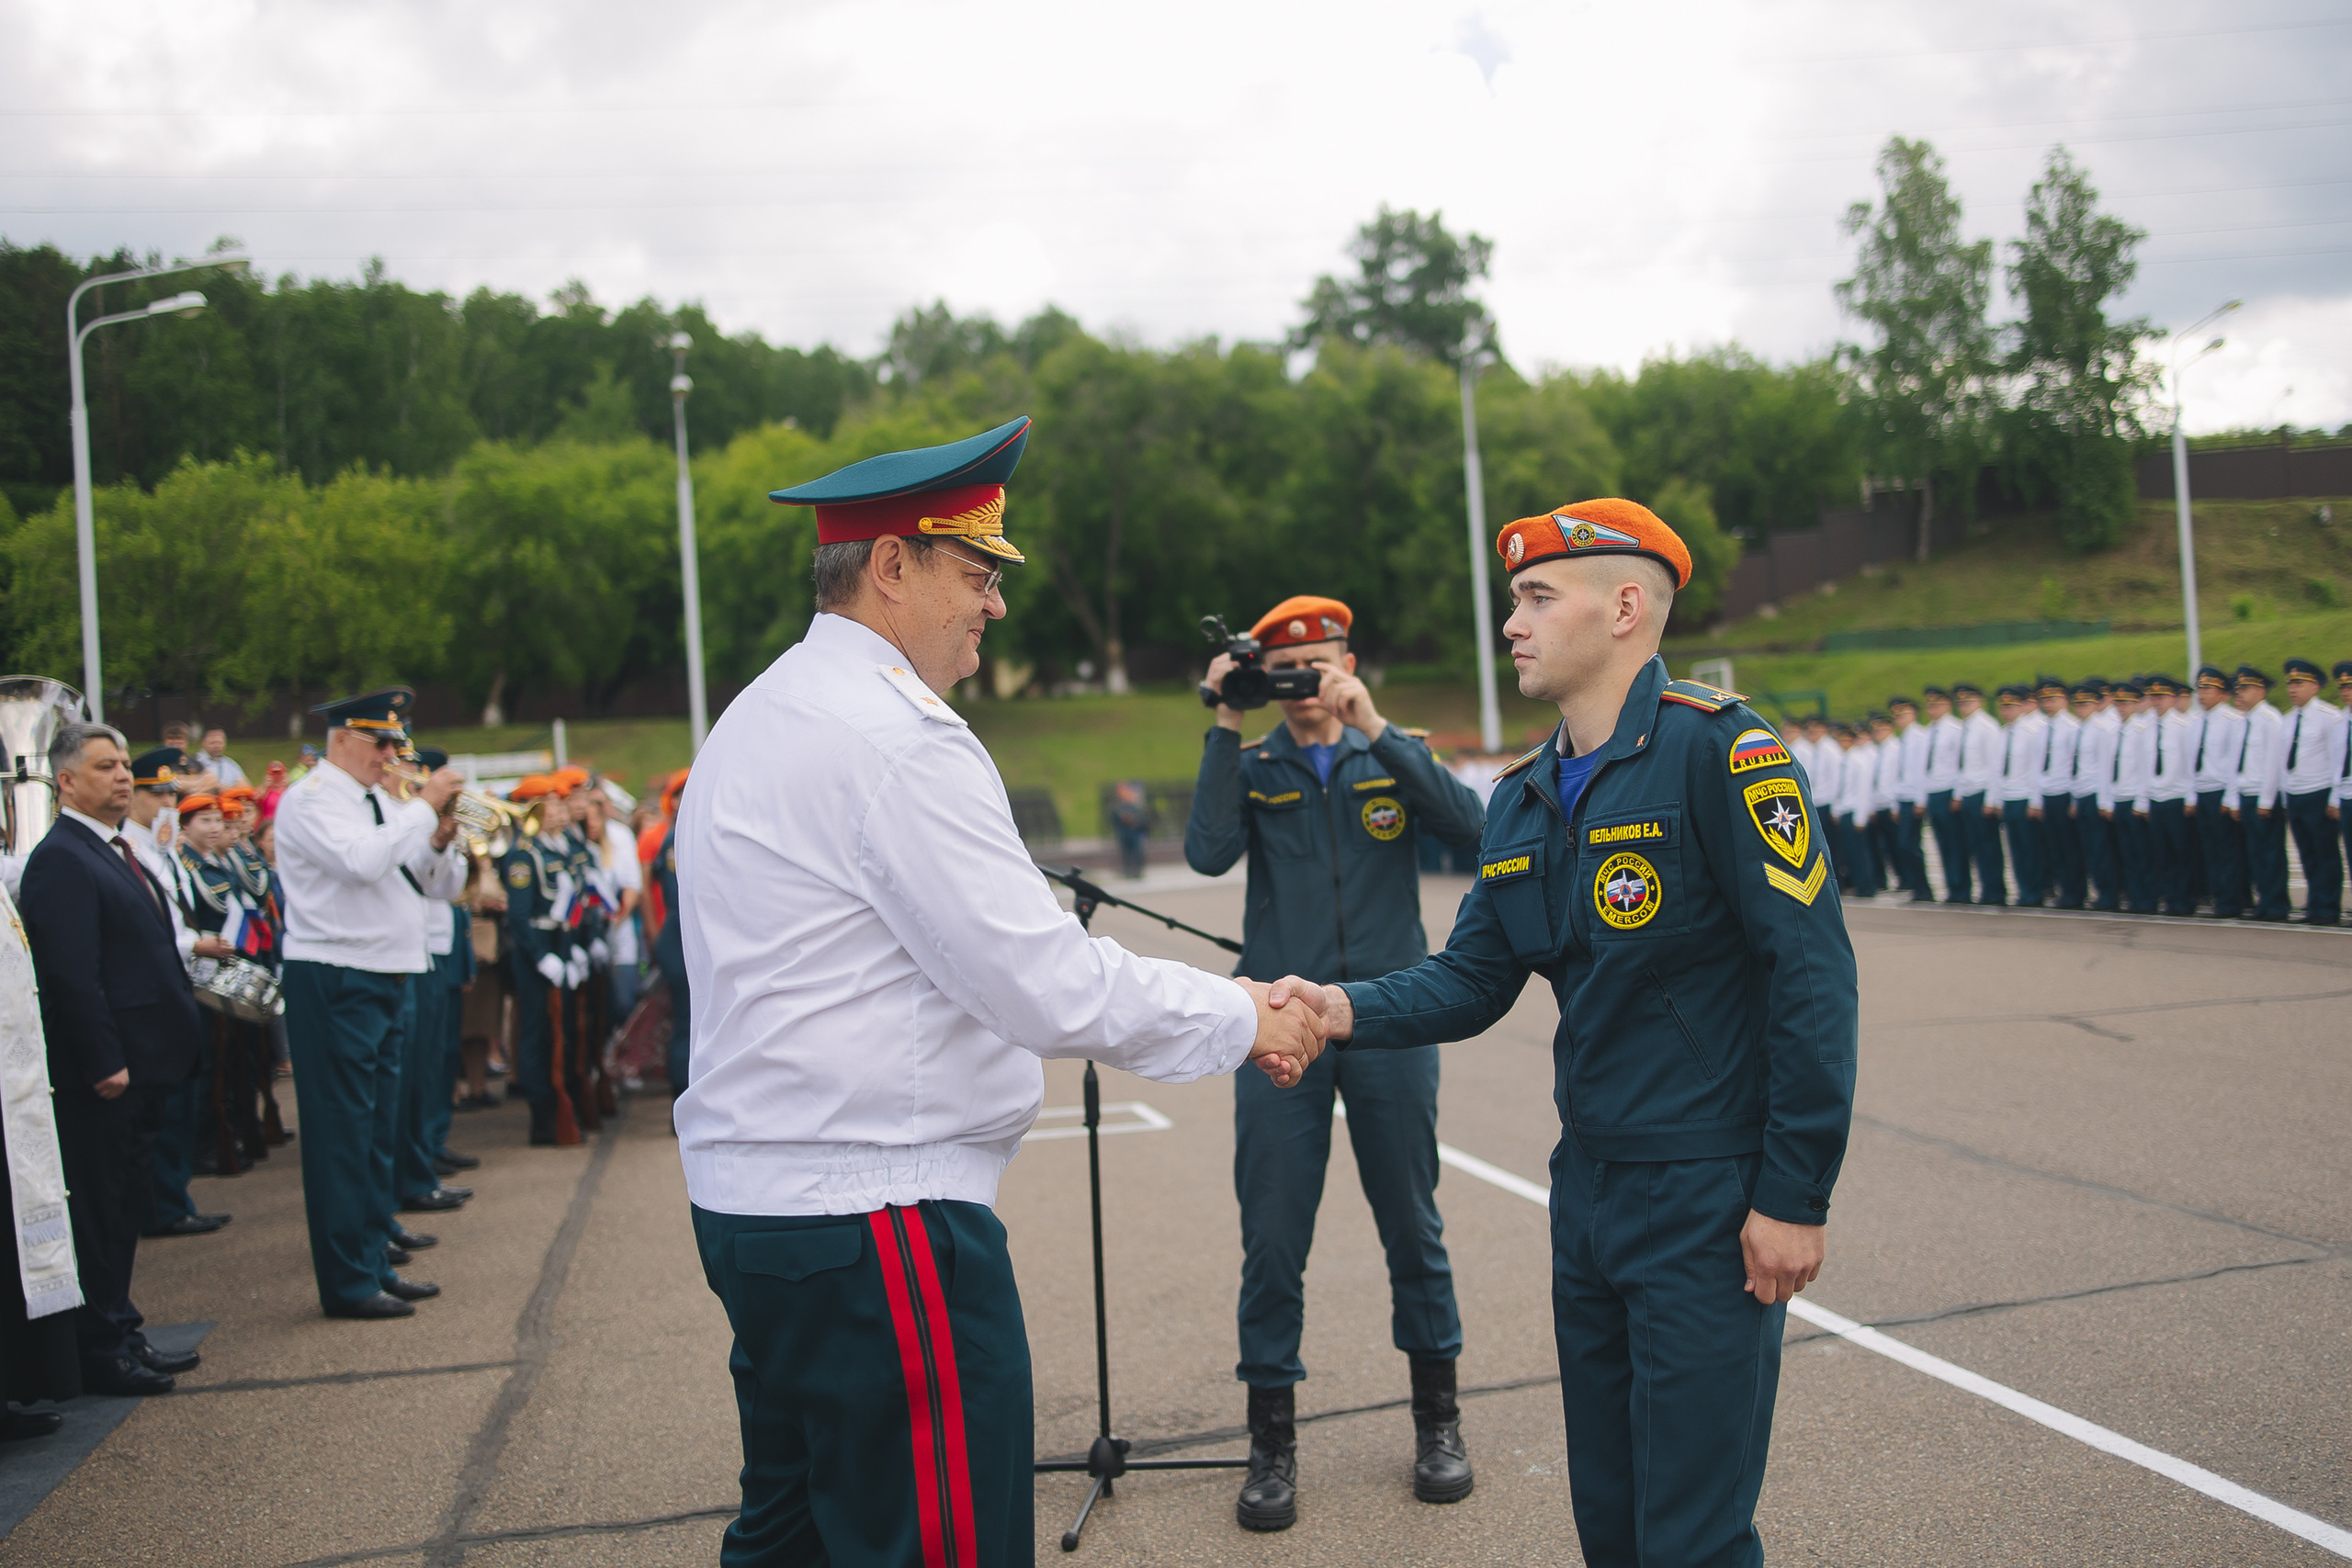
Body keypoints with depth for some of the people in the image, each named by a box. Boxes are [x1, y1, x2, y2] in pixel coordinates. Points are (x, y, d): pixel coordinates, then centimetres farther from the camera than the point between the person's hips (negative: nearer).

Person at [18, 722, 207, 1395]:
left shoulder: (117, 852, 16)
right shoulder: (60, 859, -15)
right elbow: (72, 974, -21)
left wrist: (168, 1048, 16)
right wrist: (105, 1063, -22)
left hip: (137, 1066, 10)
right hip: (98, 1077, -10)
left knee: (127, 1208, 16)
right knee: (100, 1209, -1)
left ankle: (122, 1334, 27)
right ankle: (102, 1353, 8)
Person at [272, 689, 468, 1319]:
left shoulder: (382, 805, 17)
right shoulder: (310, 800, -8)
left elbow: (441, 884, 15)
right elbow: (362, 862, -27)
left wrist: (441, 838, -4)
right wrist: (423, 806, -19)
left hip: (391, 981, 9)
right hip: (336, 982, -9)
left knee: (379, 1132, 14)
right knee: (342, 1132, -5)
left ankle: (376, 1262, 23)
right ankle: (347, 1283, 0)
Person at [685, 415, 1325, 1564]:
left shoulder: (761, 718, 15)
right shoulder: (897, 738, -17)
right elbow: (1049, 988, -20)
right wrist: (1241, 1018, -7)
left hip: (751, 1198, 11)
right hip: (873, 1211, -11)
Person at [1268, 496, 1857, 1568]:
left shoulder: (1711, 748, -15)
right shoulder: (1524, 798, 10)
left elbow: (1811, 969, -17)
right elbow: (1473, 977, 9)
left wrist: (1795, 1196, -18)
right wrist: (1350, 1011, -11)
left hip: (1709, 1198, -7)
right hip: (1588, 1188, 8)